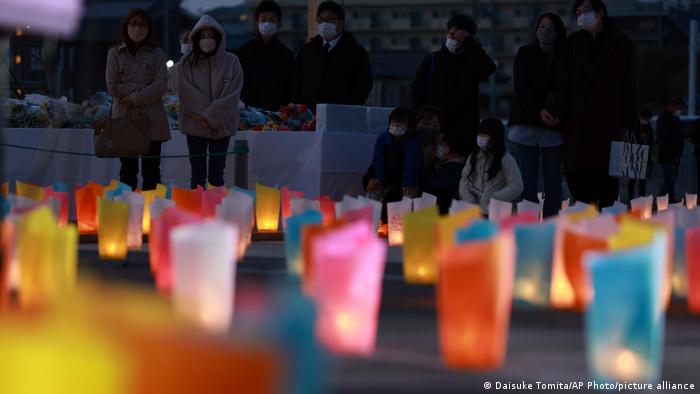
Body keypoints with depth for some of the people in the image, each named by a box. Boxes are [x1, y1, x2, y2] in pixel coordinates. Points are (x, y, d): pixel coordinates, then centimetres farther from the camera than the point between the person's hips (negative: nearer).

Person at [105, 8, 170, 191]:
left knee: (151, 170, 1)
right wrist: (144, 89, -9)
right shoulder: (115, 53, 6)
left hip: (151, 120, 0)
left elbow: (161, 85, -6)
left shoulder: (157, 54, 5)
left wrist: (134, 98, -13)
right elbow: (113, 86, -4)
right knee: (128, 170, 4)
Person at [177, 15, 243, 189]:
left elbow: (232, 96, -7)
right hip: (195, 126, 0)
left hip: (222, 127, 0)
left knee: (217, 174, 4)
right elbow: (187, 95, -6)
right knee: (198, 174, 3)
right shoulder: (187, 63, 0)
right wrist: (204, 117, -14)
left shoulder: (231, 62, -1)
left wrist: (211, 117, -13)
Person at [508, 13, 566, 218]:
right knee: (528, 185, -3)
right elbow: (520, 86, -1)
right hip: (527, 124, 0)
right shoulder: (525, 54, 10)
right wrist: (540, 110, -13)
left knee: (553, 184, -1)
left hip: (553, 128, 0)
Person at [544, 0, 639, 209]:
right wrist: (555, 110, -7)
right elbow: (564, 82, 7)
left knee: (606, 174, -8)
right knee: (576, 175, -5)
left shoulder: (622, 44, 8)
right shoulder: (574, 42, 14)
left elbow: (630, 87, 6)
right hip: (577, 122, 2)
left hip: (609, 123, -2)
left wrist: (629, 123, 0)